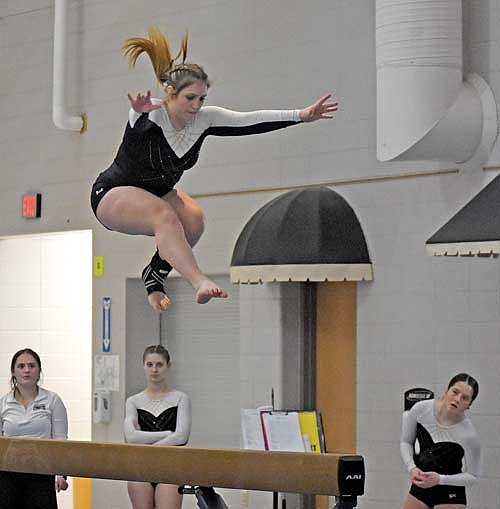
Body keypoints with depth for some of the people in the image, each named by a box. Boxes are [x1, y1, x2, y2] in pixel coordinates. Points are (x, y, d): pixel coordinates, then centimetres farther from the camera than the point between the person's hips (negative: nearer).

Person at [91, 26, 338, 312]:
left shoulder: (203, 119, -11)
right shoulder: (152, 115, -28)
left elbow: (250, 121, -17)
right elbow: (142, 121, -52)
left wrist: (302, 115, -27)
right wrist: (141, 112, -78)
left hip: (158, 193, 6)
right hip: (112, 194, -6)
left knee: (193, 217, -25)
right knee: (164, 214, -36)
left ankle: (155, 275, -6)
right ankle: (199, 282, -48)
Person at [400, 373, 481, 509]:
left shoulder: (469, 435, -24)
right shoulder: (420, 409, -15)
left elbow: (472, 476, -11)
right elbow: (406, 442, 2)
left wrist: (440, 479, -24)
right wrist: (412, 468, -15)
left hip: (450, 496, -4)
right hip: (419, 486, 4)